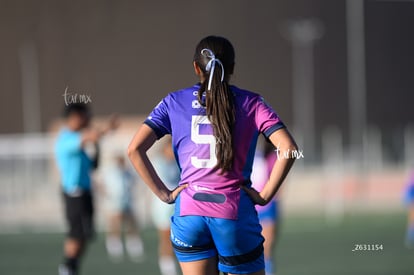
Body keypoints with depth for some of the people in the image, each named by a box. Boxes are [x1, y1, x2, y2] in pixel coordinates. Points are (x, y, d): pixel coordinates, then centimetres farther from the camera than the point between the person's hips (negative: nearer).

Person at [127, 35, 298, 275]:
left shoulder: (175, 102, 7)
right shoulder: (250, 103, 3)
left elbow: (135, 149, -1)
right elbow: (288, 148, -10)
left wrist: (164, 193, 2)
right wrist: (265, 195, -3)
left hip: (189, 212, 2)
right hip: (235, 213, -2)